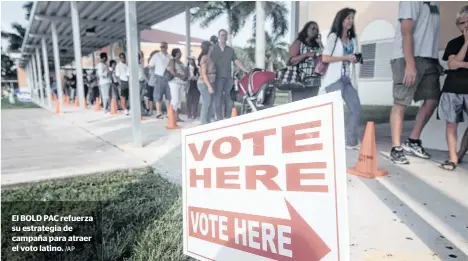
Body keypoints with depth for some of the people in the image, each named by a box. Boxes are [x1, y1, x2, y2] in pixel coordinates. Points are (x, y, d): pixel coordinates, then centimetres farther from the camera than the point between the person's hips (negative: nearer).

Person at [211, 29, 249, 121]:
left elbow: (237, 61, 12)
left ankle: (227, 119, 13)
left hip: (228, 78, 4)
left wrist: (247, 71, 5)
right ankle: (219, 119, 0)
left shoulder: (230, 50, 16)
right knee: (218, 100, -4)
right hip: (218, 78, -3)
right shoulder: (213, 48, 7)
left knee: (229, 100, 5)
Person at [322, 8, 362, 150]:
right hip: (335, 78, -6)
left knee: (356, 109, -2)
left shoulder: (353, 39, 21)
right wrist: (346, 58, -12)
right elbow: (325, 58, -8)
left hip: (349, 79, 6)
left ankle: (352, 141, 5)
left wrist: (356, 59, 4)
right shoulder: (333, 36, 3)